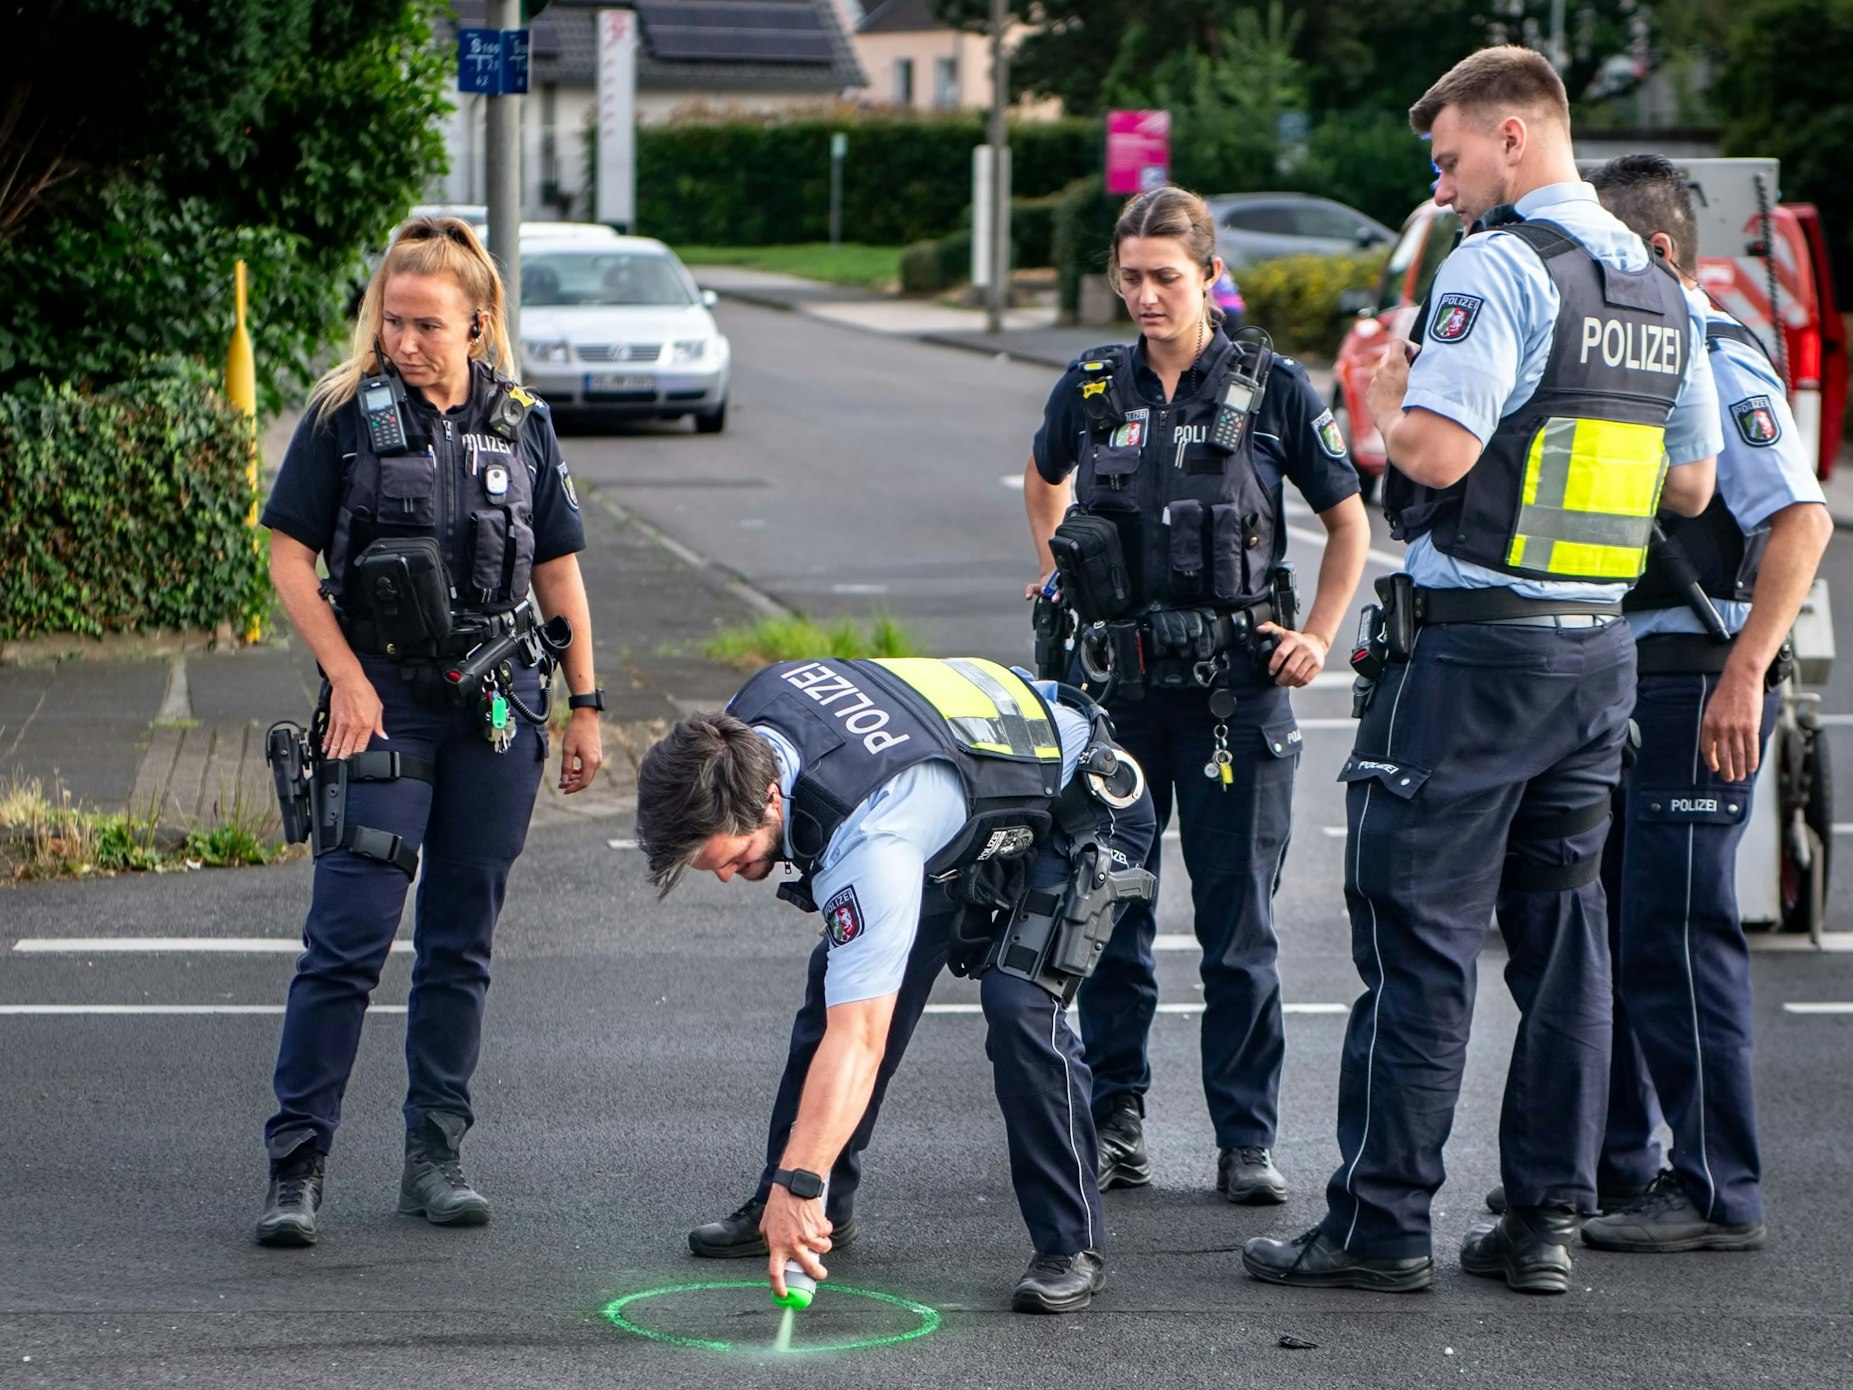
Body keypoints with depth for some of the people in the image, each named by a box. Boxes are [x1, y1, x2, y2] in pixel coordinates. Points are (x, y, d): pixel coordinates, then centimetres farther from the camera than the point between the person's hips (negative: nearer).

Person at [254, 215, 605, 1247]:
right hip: (385, 700, -3)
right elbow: (290, 555, 0)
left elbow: (559, 571, 13)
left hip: (499, 706, 3)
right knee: (348, 936, -9)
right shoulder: (346, 415, -1)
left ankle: (437, 1156, 15)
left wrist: (584, 706, 12)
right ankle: (298, 1162, -5)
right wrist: (347, 678, -9)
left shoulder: (522, 424, 7)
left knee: (462, 939, 7)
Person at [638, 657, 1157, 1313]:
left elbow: (858, 1039, -45)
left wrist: (797, 1185, -49)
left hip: (1077, 811, -9)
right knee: (837, 982, 2)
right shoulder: (742, 726, -21)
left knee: (1019, 1008, -26)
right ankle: (819, 1208, 14)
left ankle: (1072, 1247, -15)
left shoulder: (870, 841, -44)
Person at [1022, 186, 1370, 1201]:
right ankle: (1115, 1121, 16)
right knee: (1109, 910, 6)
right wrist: (1056, 577, 15)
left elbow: (1347, 520, 6)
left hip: (1235, 687, -3)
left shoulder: (1271, 387, -4)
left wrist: (1318, 636, -1)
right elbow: (1045, 481, 26)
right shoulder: (1092, 388, 4)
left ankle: (1246, 1138, 7)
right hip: (1116, 681, 3)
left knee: (1238, 922, 1)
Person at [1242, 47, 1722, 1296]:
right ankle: (1547, 1218, 12)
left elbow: (1438, 453, -22)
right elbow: (1690, 486, 18)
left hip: (1474, 644, -7)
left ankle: (1383, 1223, -1)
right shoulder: (1662, 291, 12)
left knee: (1419, 929, -2)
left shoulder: (1499, 267, -13)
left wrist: (1383, 395, -1)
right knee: (1561, 929, 10)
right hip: (1600, 645, 7)